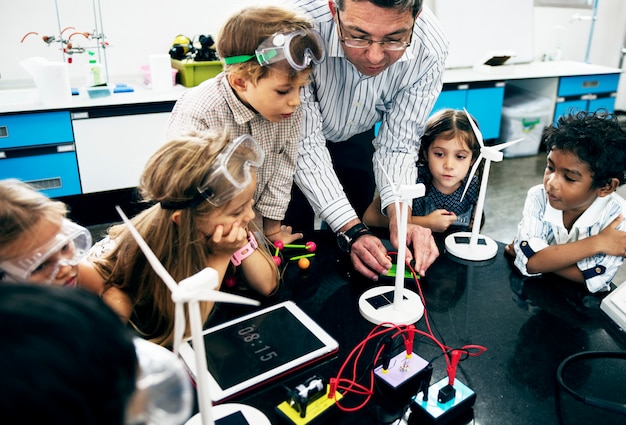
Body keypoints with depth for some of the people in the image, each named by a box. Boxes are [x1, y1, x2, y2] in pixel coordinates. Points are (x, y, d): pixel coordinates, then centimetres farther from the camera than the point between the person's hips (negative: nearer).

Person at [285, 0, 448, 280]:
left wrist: (399, 218, -36)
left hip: (356, 136, 3)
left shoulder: (430, 49, -30)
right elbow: (306, 141, -34)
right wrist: (351, 230, -40)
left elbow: (397, 143, -20)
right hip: (295, 136, -2)